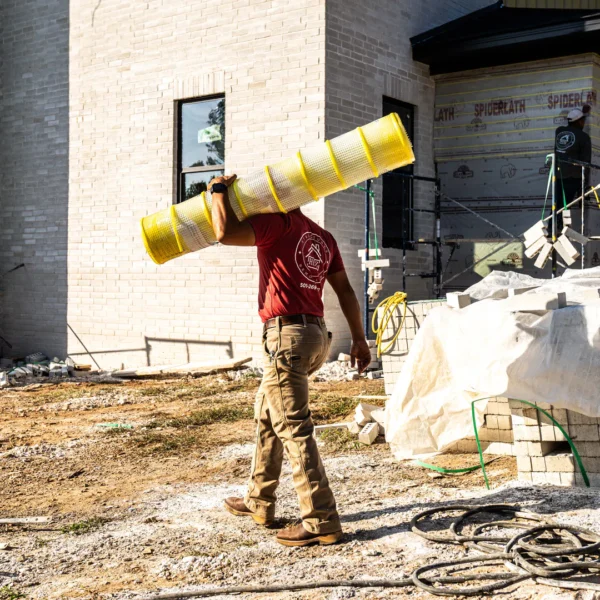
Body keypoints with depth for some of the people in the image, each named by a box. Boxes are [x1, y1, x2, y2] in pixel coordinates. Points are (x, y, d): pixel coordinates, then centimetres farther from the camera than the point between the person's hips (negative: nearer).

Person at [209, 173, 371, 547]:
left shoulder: (277, 224, -7)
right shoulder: (322, 236, 16)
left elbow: (226, 233, -18)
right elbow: (345, 290, 15)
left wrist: (219, 191, -1)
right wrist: (359, 339, 18)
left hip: (286, 334, -9)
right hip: (316, 334, 9)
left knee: (294, 428, -7)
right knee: (267, 415, 22)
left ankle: (322, 522, -7)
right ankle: (259, 503, 32)